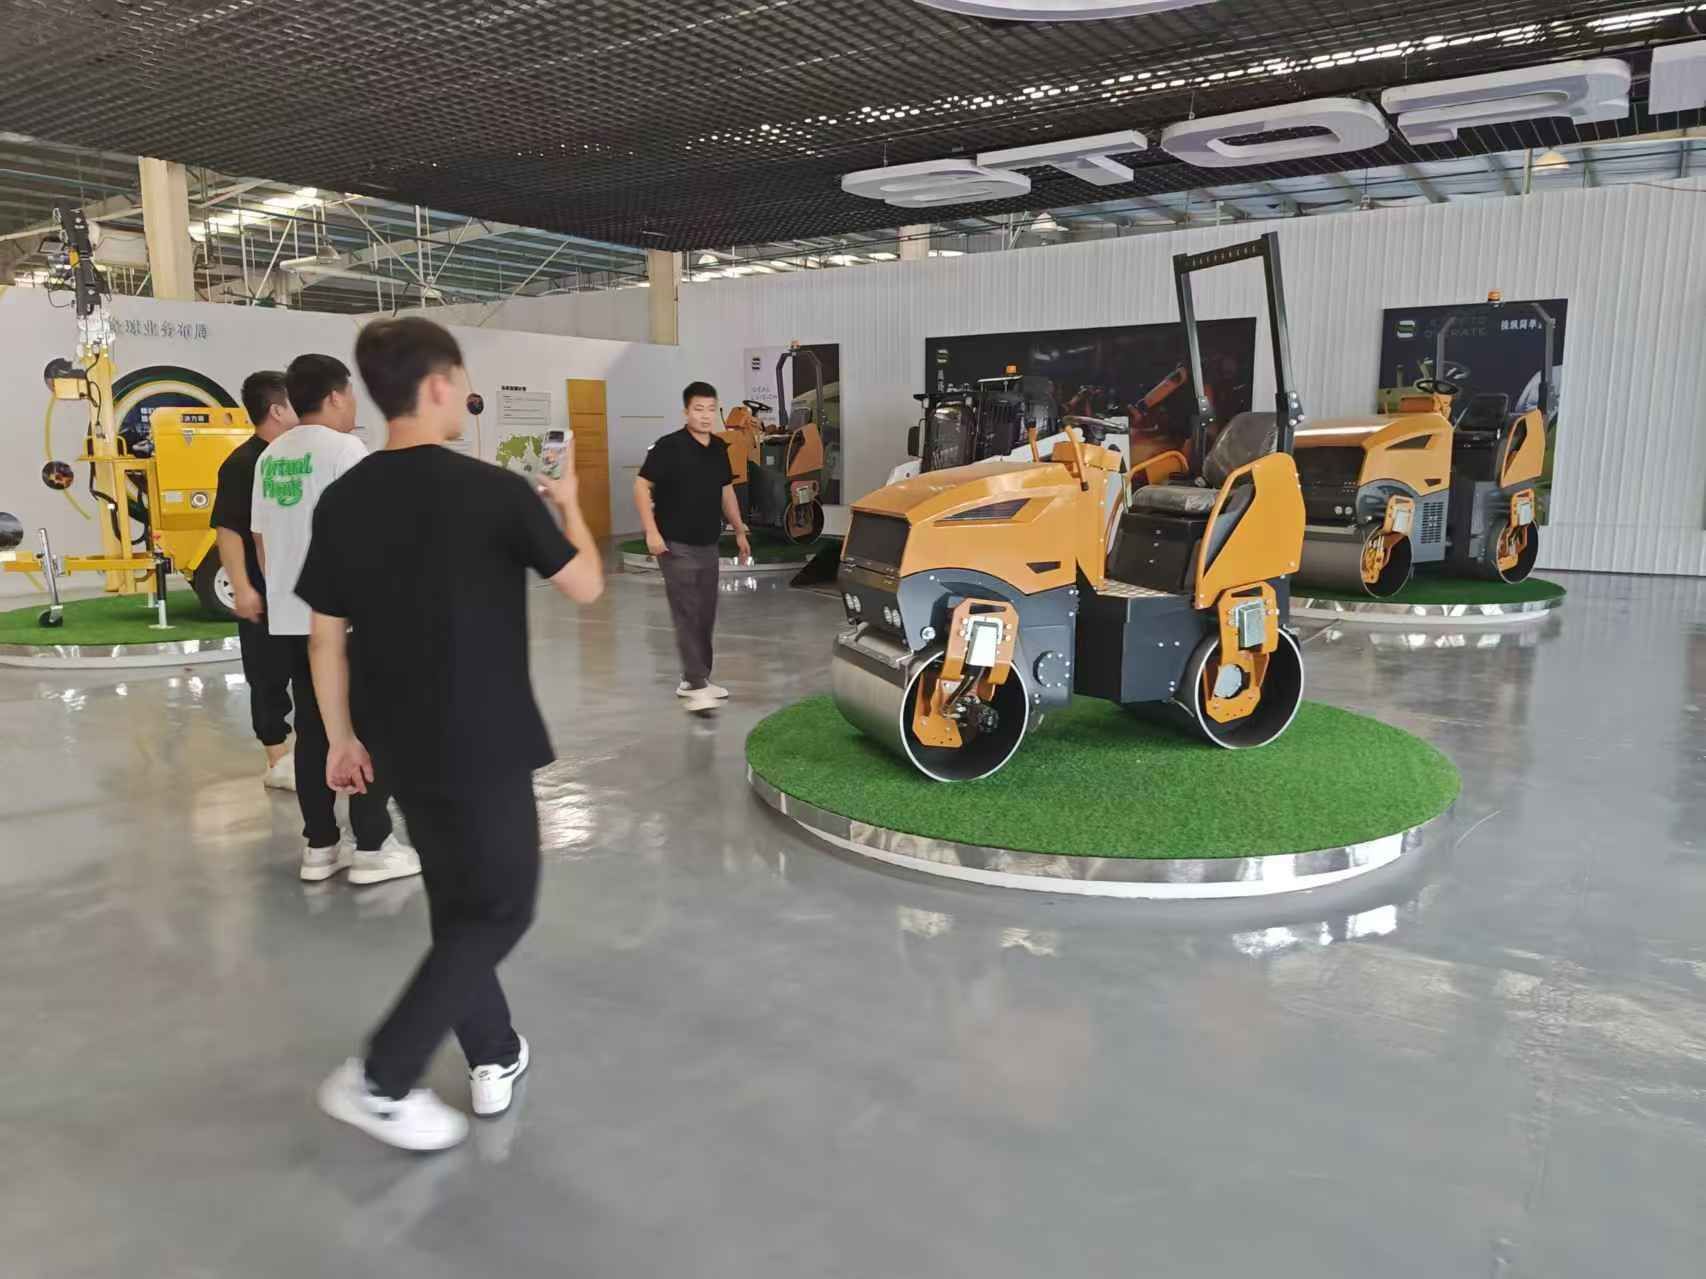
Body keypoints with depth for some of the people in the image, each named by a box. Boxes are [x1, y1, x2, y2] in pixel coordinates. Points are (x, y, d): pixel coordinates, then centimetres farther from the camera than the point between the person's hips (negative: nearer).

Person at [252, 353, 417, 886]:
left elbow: (262, 537, 15)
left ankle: (319, 846, 16)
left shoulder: (271, 457, 12)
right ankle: (373, 847, 5)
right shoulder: (344, 449, -11)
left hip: (290, 616, 7)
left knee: (313, 729, 11)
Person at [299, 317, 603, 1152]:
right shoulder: (495, 490, -15)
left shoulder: (342, 501, 0)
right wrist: (568, 507, 12)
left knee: (456, 903, 20)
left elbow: (326, 639, 5)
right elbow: (587, 587, -5)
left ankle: (493, 1059, 31)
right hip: (482, 743, -6)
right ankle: (380, 1081, 5)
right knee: (500, 909, 8)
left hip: (400, 744, 6)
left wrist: (343, 737, 16)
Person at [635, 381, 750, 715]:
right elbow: (641, 487, -12)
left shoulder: (719, 449, 9)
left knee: (706, 616, 11)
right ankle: (697, 687, -9)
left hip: (708, 546, 7)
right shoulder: (669, 446, -12)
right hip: (677, 546, -7)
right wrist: (651, 531, -19)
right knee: (688, 616, -9)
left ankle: (693, 679, 22)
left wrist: (739, 531, 20)